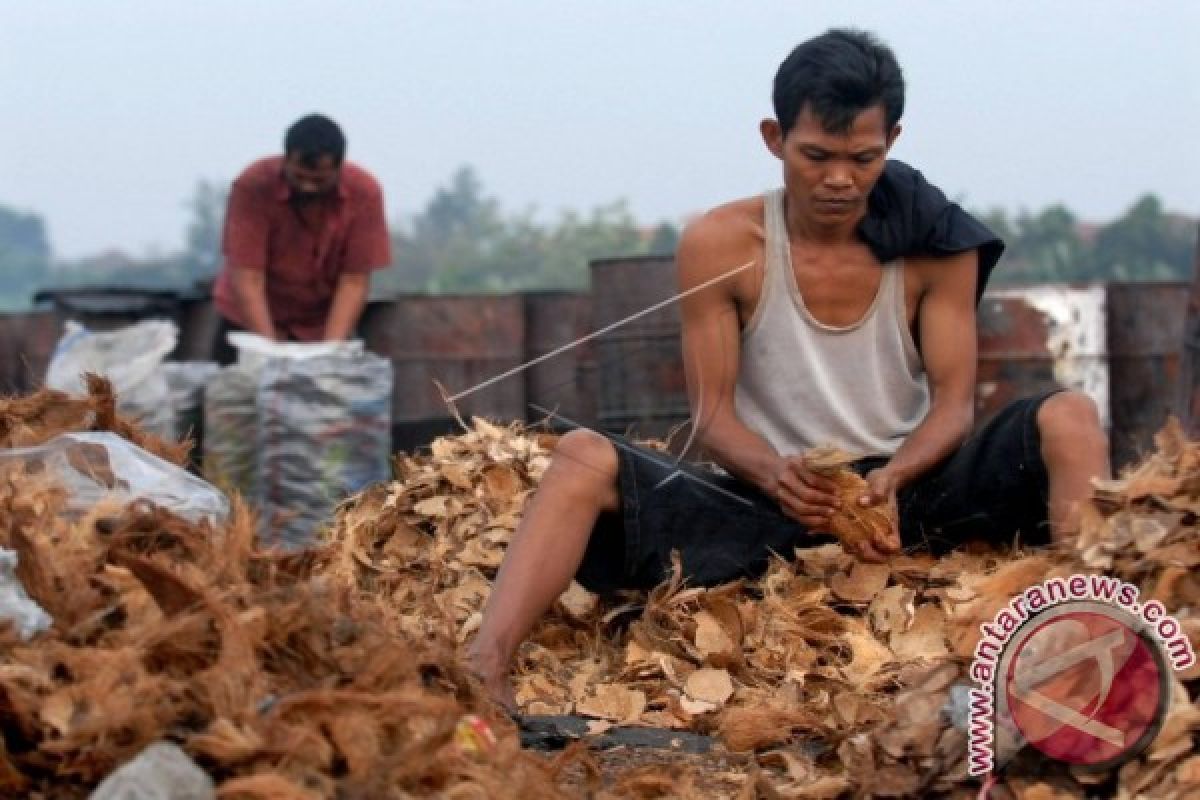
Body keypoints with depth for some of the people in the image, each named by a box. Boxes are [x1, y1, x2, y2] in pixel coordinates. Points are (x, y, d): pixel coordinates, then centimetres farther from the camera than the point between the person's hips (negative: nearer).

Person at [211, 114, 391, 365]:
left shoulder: (364, 193, -20)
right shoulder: (253, 186, -24)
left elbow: (354, 281, -17)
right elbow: (247, 278, -26)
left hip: (322, 327, 1)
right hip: (249, 322, -1)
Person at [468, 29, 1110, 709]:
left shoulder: (935, 245, -1)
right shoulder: (721, 248, -3)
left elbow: (954, 402, -3)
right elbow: (714, 414, -4)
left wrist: (893, 478, -25)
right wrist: (773, 473, -27)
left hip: (907, 485, 1)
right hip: (773, 499, -1)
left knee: (1068, 418, -22)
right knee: (585, 459, -24)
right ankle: (484, 674, -45)